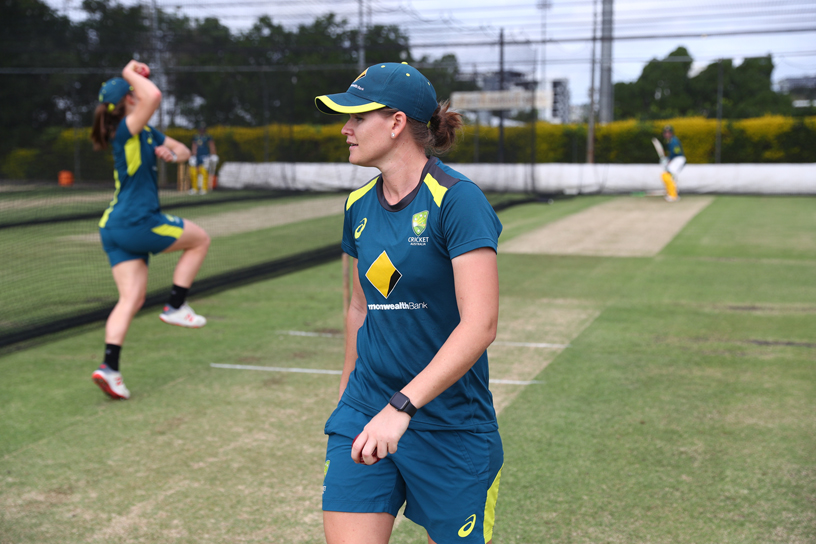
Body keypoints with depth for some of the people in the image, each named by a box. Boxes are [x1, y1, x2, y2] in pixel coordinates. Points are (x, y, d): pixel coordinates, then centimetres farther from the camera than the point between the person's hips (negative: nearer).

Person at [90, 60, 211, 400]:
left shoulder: (147, 133, 17)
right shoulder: (126, 130, -12)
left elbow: (183, 151, 25)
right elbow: (153, 96, -30)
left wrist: (172, 154, 2)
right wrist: (130, 72, -14)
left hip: (114, 227, 9)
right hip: (136, 222, -9)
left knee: (132, 298, 2)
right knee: (200, 239, 10)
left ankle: (109, 367, -6)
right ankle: (175, 307, 11)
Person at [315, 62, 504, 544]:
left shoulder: (457, 200, -15)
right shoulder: (359, 206, 6)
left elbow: (479, 325, -23)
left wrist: (402, 406, -28)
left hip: (451, 425, -5)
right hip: (364, 413, 5)